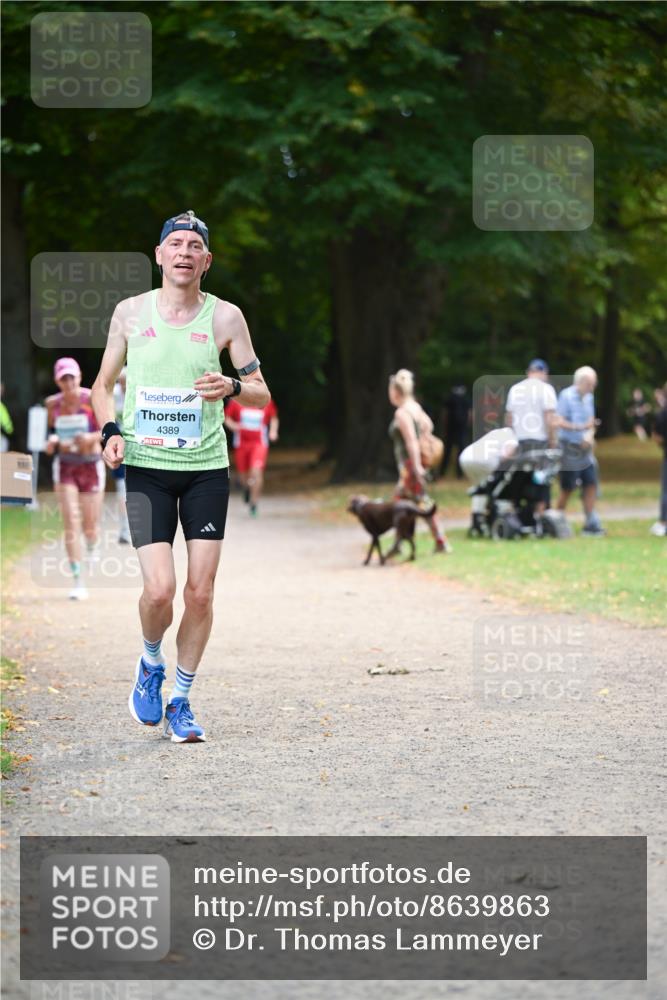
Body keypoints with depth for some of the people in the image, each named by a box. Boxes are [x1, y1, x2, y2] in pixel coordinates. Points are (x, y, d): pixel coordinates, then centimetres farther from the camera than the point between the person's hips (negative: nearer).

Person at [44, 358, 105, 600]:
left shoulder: (92, 400, -10)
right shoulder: (53, 404, 0)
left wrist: (91, 438, -26)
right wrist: (52, 442, -7)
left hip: (91, 465, -1)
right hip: (65, 466, 1)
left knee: (90, 524, 5)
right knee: (71, 522, -11)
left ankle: (92, 551, 44)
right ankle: (78, 582, -10)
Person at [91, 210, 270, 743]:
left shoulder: (224, 316, 1)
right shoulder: (130, 312, 3)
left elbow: (262, 394, 5)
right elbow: (104, 385, 15)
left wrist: (232, 387, -17)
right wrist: (111, 431, -4)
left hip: (207, 466, 1)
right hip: (146, 466, -1)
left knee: (201, 591, -1)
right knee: (159, 589, -13)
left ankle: (181, 701, 15)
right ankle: (151, 664, 18)